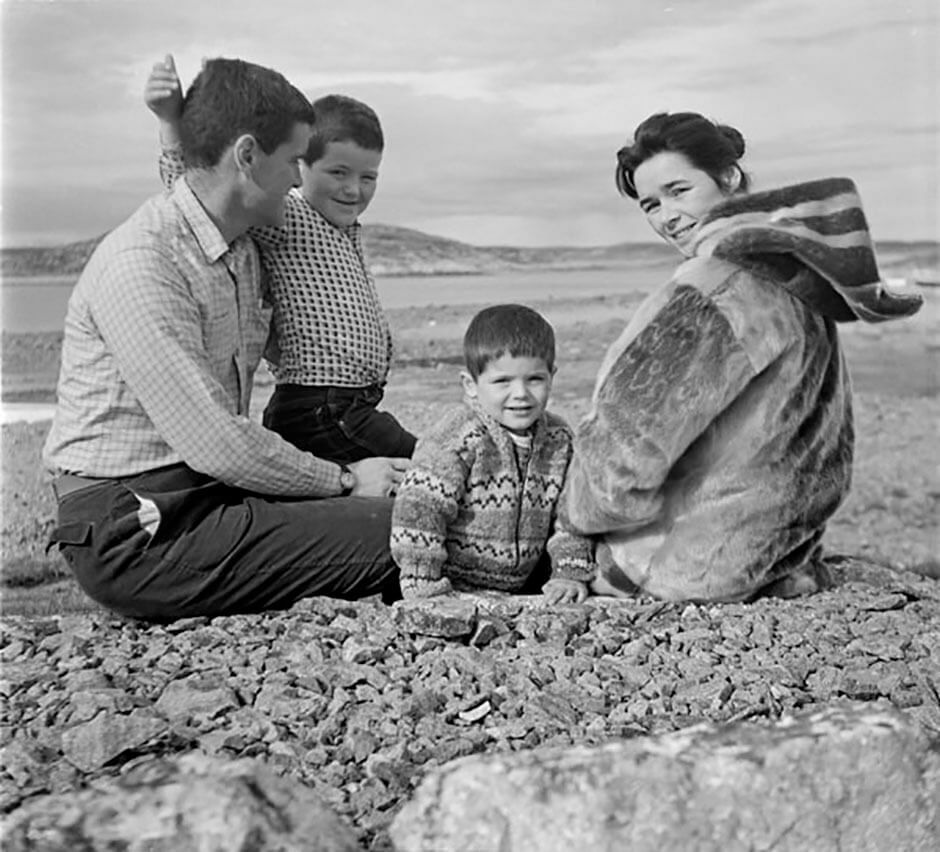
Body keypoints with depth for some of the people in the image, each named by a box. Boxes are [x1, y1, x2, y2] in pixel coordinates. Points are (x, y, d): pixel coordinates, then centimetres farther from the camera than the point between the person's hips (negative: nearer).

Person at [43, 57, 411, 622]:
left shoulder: (245, 254, 13)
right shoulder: (139, 262, -18)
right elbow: (216, 445, -22)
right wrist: (342, 479, -10)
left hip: (209, 492, 9)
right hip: (139, 532, -9)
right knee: (395, 536, -21)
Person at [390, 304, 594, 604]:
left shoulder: (559, 440, 0)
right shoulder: (457, 439, -19)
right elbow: (419, 508, -22)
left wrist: (570, 576, -2)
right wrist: (422, 586, -23)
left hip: (521, 587, 6)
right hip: (450, 590, -5)